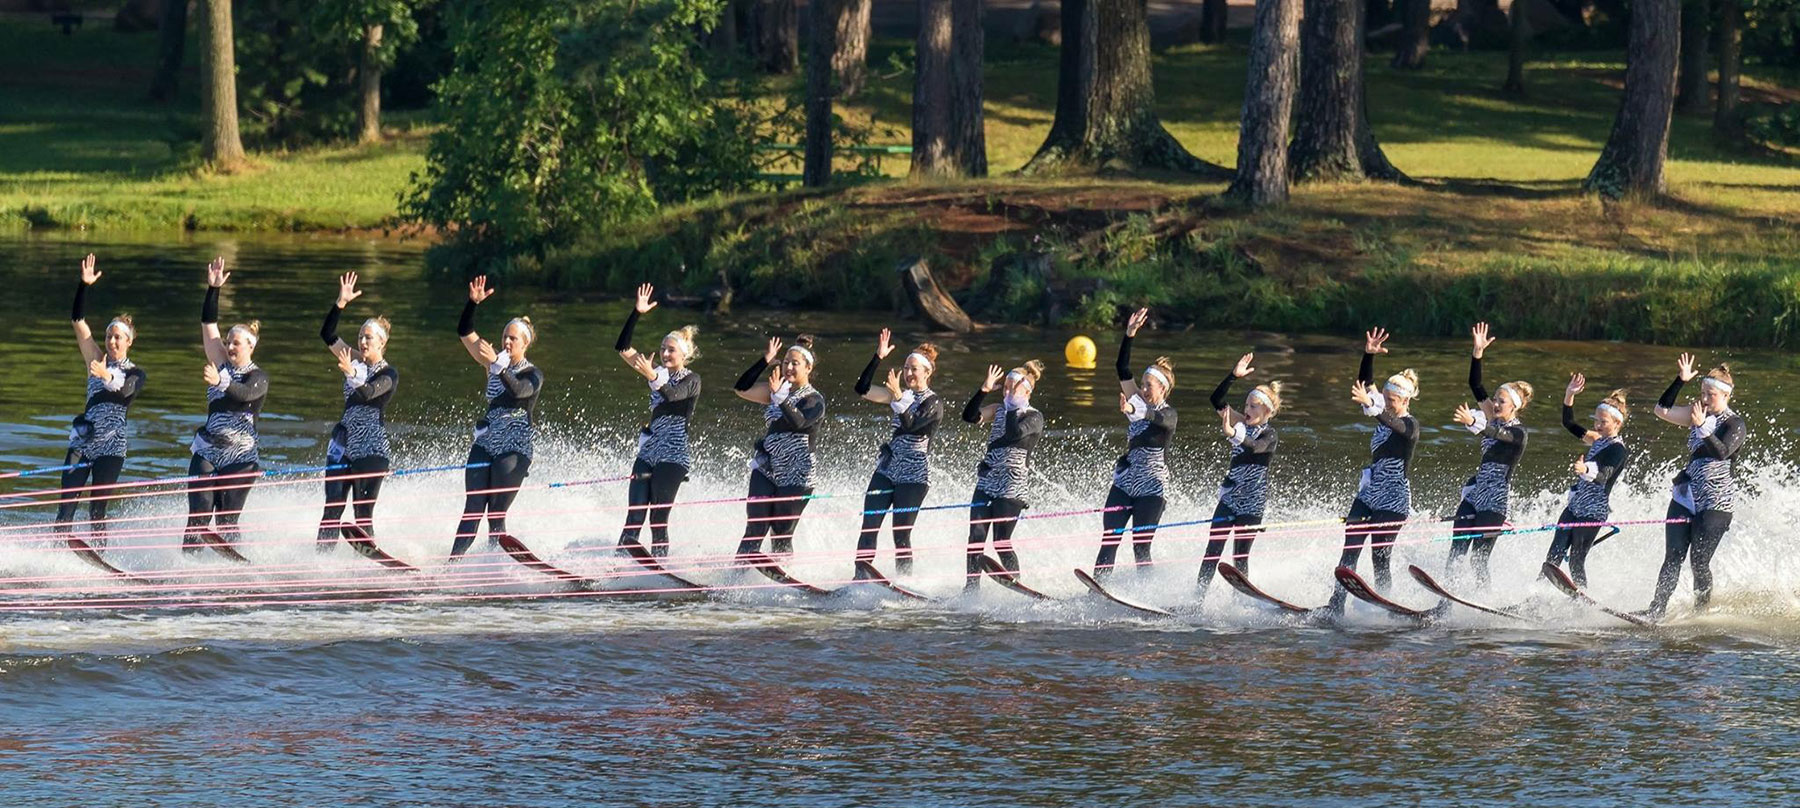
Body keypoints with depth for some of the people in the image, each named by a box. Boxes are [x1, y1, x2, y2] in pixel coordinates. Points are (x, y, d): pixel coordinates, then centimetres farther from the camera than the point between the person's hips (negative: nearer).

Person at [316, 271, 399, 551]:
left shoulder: (389, 375, -5)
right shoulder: (356, 361, 11)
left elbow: (367, 393, -23)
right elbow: (327, 335, 4)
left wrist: (351, 374, -42)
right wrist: (341, 304, -7)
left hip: (372, 450, -5)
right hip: (343, 446, 5)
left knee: (363, 513, -7)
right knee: (333, 509, -1)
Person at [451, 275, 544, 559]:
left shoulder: (533, 375, -4)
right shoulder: (494, 363, 9)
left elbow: (518, 391, -26)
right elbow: (464, 333, 3)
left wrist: (498, 365, -38)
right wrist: (473, 303, -11)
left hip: (514, 450, -4)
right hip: (485, 445, 4)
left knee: (496, 516, -7)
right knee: (472, 511, -5)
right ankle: (453, 562, -13)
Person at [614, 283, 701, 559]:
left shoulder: (692, 380, -4)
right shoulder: (659, 370, 13)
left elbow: (672, 396, -24)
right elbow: (623, 348, 8)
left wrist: (653, 377, -42)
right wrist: (637, 314, 0)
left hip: (674, 455, -6)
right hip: (648, 451, 6)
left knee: (658, 519, -9)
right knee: (633, 518, -4)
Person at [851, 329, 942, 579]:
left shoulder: (934, 403, -8)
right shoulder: (902, 394, 10)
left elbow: (910, 426, -22)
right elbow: (863, 389, 2)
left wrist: (898, 397, -33)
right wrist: (878, 358, -6)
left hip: (914, 475, -6)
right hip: (887, 469, 6)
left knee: (901, 534, -6)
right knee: (869, 527, -3)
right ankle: (860, 577, -1)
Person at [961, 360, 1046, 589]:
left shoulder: (1034, 417, -4)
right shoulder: (1000, 410, 13)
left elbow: (1014, 433, -22)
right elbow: (970, 416, 0)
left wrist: (1013, 406, -12)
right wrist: (984, 390, -8)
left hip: (1011, 490, -5)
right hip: (986, 484, 5)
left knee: (1001, 544, -7)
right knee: (975, 539, -2)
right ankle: (972, 587, 2)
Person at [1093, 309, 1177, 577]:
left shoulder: (1168, 415, -7)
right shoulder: (1139, 403, 9)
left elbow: (1156, 418, -32)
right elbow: (1122, 369, 3)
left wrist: (1133, 410, -53)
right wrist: (1129, 335, -8)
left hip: (1151, 488, -5)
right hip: (1123, 484, 5)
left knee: (1140, 547, -8)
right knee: (1109, 542, -4)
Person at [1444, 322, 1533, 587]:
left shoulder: (1519, 433, -10)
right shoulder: (1495, 420, 10)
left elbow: (1496, 434, -31)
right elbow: (1475, 386, 6)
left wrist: (1474, 422, -50)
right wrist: (1478, 353, -6)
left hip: (1496, 501, -7)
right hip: (1475, 495, 7)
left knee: (1478, 559, -8)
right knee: (1456, 551, -3)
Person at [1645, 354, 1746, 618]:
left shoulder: (1735, 424, -7)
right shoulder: (1698, 412, 10)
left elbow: (1722, 452, -22)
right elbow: (1662, 410, 4)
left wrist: (1702, 427, -32)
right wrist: (1681, 380, -3)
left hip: (1715, 502, -5)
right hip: (1685, 496, 5)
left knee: (1699, 562, -4)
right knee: (1672, 558, -2)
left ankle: (1702, 612, 12)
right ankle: (1656, 610, -4)